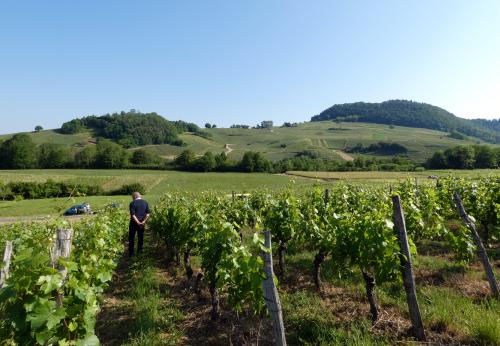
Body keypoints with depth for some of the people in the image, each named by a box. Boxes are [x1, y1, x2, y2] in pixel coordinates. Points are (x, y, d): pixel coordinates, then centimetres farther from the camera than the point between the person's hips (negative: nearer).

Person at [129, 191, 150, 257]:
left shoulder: (132, 203, -9)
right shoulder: (145, 203, 3)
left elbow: (133, 215, -17)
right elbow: (148, 213, -3)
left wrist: (138, 222, -14)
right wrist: (143, 221, -6)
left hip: (134, 223, -4)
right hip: (142, 223, 4)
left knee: (131, 238, 8)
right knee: (140, 238, 13)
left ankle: (131, 253, 11)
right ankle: (139, 252, 19)